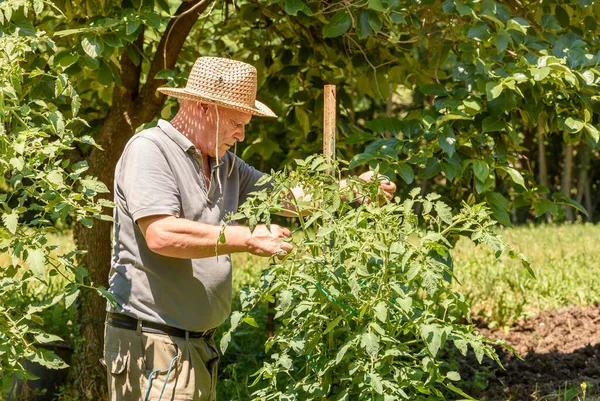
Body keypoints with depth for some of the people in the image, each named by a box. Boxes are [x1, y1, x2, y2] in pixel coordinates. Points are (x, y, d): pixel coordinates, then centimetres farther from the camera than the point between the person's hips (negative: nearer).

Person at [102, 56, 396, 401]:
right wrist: (247, 239, -21)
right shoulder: (149, 150, -11)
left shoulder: (224, 164, 16)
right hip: (153, 344, -9)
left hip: (198, 345, 9)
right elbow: (161, 235, -23)